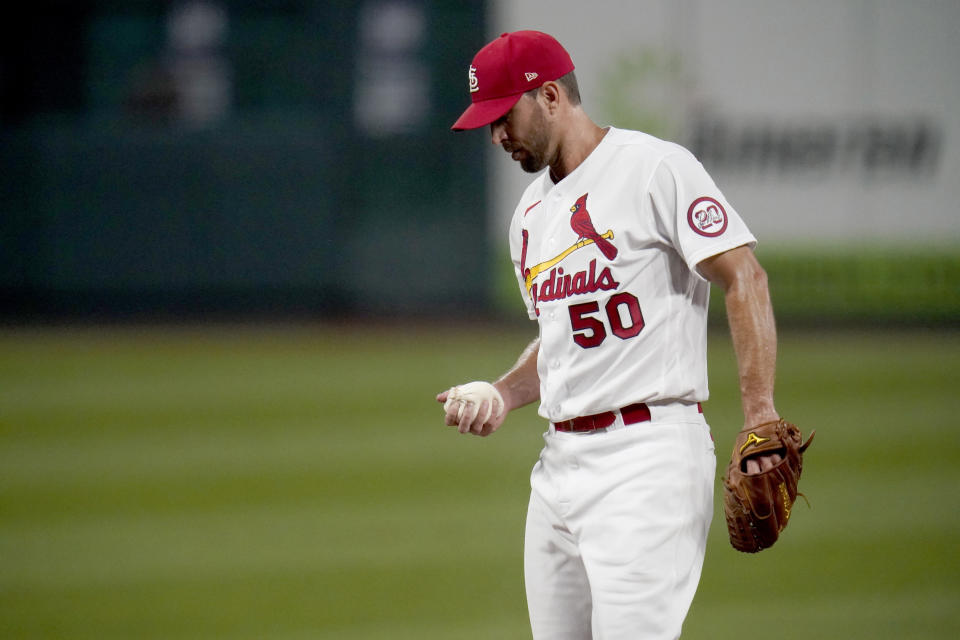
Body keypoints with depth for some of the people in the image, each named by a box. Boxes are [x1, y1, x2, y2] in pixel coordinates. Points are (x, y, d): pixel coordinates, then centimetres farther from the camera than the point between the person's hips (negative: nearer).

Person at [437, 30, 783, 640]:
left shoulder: (655, 167, -7)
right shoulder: (531, 212, 20)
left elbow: (744, 276, -13)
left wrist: (760, 413, -21)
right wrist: (501, 395, 9)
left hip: (648, 455, -9)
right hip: (561, 460, 9)